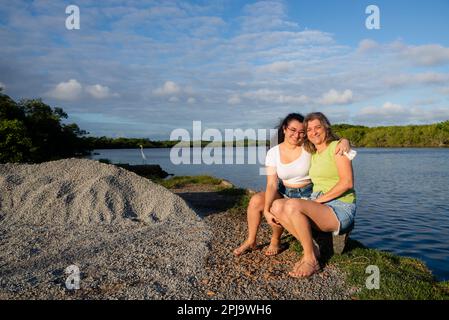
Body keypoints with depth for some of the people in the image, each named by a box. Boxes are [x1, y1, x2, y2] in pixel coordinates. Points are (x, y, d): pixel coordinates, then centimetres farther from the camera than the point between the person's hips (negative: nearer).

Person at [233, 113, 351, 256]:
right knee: (255, 201, -19)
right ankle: (251, 241, 3)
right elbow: (271, 184, -15)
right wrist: (266, 210, -27)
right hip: (284, 193, 3)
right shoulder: (273, 153, -9)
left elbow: (335, 141, -10)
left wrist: (345, 141, -36)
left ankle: (275, 241, 4)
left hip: (307, 194, -3)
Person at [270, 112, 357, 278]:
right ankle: (311, 250, -6)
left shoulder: (336, 146, -5)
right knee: (277, 206, -13)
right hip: (318, 205, 8)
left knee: (292, 205, -31)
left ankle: (311, 260, -15)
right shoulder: (313, 154, 17)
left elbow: (347, 182, -16)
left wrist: (319, 199, -16)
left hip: (340, 208, -7)